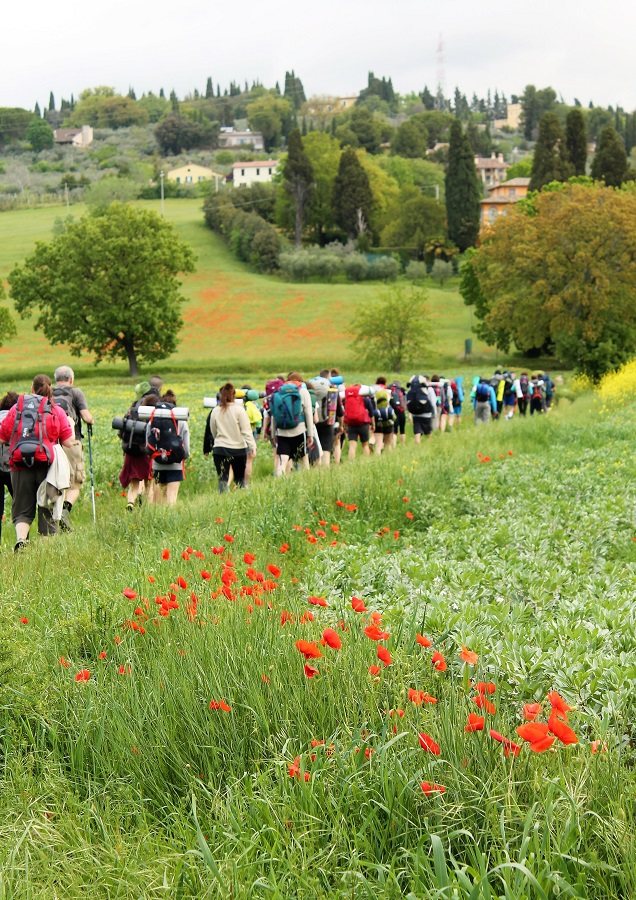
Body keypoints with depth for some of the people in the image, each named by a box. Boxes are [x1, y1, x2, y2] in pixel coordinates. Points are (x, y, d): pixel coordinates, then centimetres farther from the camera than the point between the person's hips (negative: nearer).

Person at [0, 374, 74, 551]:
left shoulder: (16, 408, 7)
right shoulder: (57, 411, 4)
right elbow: (68, 442, 0)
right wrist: (71, 424, 18)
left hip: (20, 467, 1)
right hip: (46, 464, -1)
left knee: (22, 510, 8)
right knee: (47, 509, 11)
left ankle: (21, 538, -19)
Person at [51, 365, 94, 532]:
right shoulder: (75, 393, 5)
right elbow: (86, 417, -3)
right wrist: (91, 421, 18)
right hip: (71, 443, -3)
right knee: (75, 483, 2)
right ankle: (65, 510, -21)